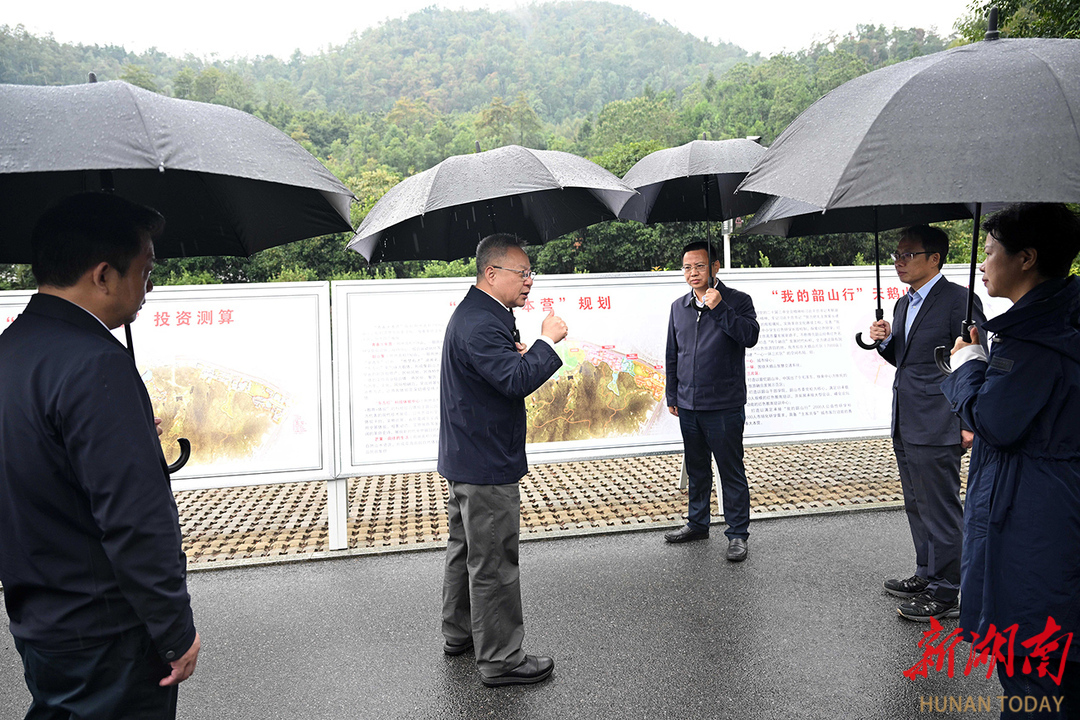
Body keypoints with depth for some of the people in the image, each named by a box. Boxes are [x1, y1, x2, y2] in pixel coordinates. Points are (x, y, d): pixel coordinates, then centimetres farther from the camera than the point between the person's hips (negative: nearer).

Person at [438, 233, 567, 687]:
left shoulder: (476, 314, 13)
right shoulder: (479, 324, -23)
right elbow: (517, 380, -32)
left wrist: (520, 355, 4)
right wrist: (547, 340, -20)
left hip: (464, 458, 11)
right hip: (486, 465, -11)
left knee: (466, 548, 22)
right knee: (493, 561, 0)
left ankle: (459, 633, 38)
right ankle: (500, 659, 12)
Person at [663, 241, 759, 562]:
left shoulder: (737, 301, -4)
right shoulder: (678, 307, 10)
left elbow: (750, 336, -20)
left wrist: (719, 308, -25)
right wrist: (672, 396, 15)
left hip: (724, 406, -5)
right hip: (688, 406, 5)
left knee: (731, 471, 1)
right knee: (696, 469, 17)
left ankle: (738, 534, 13)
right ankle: (697, 523, 32)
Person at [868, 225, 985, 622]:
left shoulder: (959, 300, -12)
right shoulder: (904, 304, 14)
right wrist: (885, 341, 0)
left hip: (937, 428, -9)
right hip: (905, 425, 9)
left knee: (941, 511, 1)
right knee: (917, 507, 20)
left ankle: (945, 594, 13)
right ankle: (926, 576, 35)